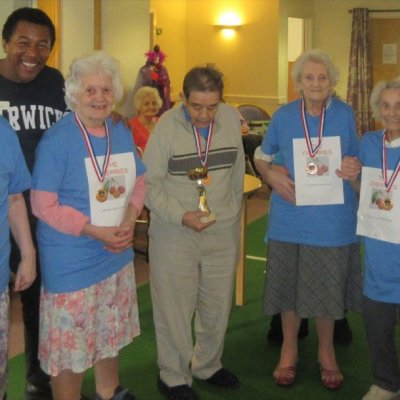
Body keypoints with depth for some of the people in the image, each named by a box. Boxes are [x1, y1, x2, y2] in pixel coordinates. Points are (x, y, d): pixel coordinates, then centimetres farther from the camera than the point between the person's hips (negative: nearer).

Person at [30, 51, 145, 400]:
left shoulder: (122, 133, 4)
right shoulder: (57, 140, -17)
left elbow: (138, 183, 9)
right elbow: (44, 205, -19)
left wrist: (128, 222, -10)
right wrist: (97, 232, -23)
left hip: (117, 255, 7)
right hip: (71, 263, -7)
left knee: (111, 332, 23)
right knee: (70, 345, 3)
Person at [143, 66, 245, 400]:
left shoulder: (231, 118, -2)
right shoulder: (167, 126, -13)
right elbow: (150, 183, -10)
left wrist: (232, 210, 11)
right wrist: (181, 216, -20)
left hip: (223, 231, 4)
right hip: (174, 234, -4)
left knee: (217, 306, 15)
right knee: (175, 307, 5)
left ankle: (208, 366, 37)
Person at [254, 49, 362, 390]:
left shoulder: (345, 114, -1)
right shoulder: (284, 116, -1)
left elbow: (355, 162, 8)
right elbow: (262, 156, 12)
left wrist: (355, 169, -15)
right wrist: (271, 175, -9)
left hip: (333, 221, 0)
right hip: (290, 219, 0)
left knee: (328, 289, 11)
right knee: (289, 286, 11)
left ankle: (326, 352, 34)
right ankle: (289, 350, 33)